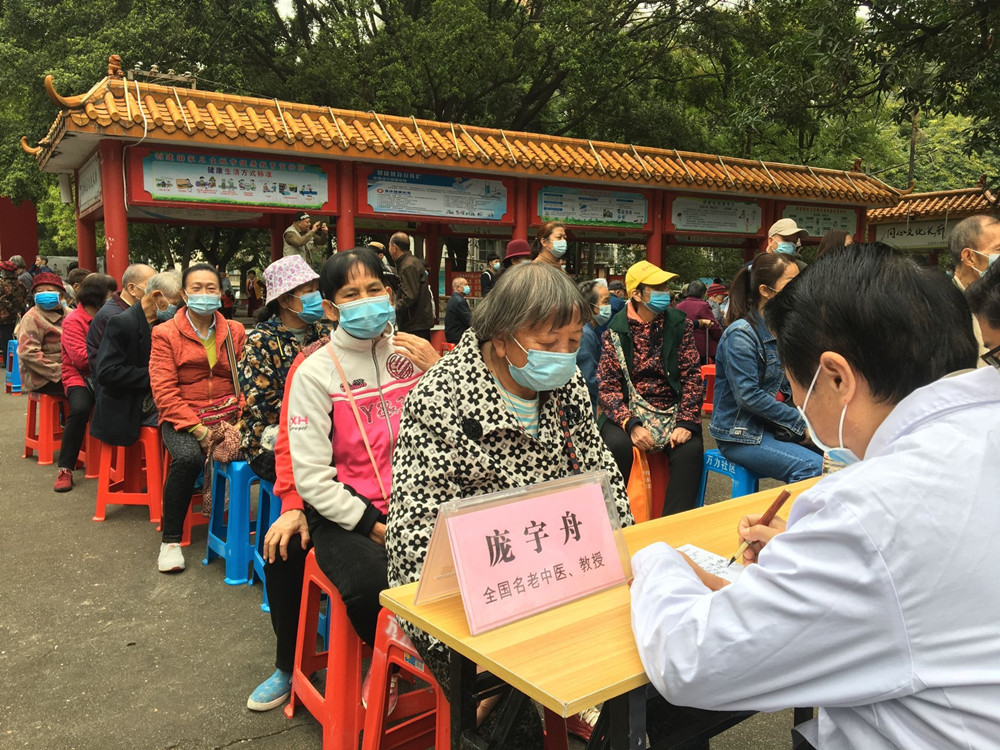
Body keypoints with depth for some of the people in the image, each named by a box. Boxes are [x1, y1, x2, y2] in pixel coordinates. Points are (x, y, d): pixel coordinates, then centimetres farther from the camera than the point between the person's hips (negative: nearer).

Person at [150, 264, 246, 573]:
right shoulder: (165, 334, 3)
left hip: (227, 417, 2)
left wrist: (239, 422, -12)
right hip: (182, 419, -2)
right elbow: (163, 390, -5)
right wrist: (197, 429, -16)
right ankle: (170, 541, -14)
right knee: (188, 458, -34)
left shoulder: (235, 332, 11)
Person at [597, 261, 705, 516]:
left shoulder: (679, 324, 4)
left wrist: (686, 423, -13)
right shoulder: (617, 330, -1)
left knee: (689, 449, -27)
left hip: (672, 409, 2)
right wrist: (631, 425, -20)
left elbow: (692, 377, 1)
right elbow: (607, 385, -5)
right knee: (617, 445, -31)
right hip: (630, 410, -1)